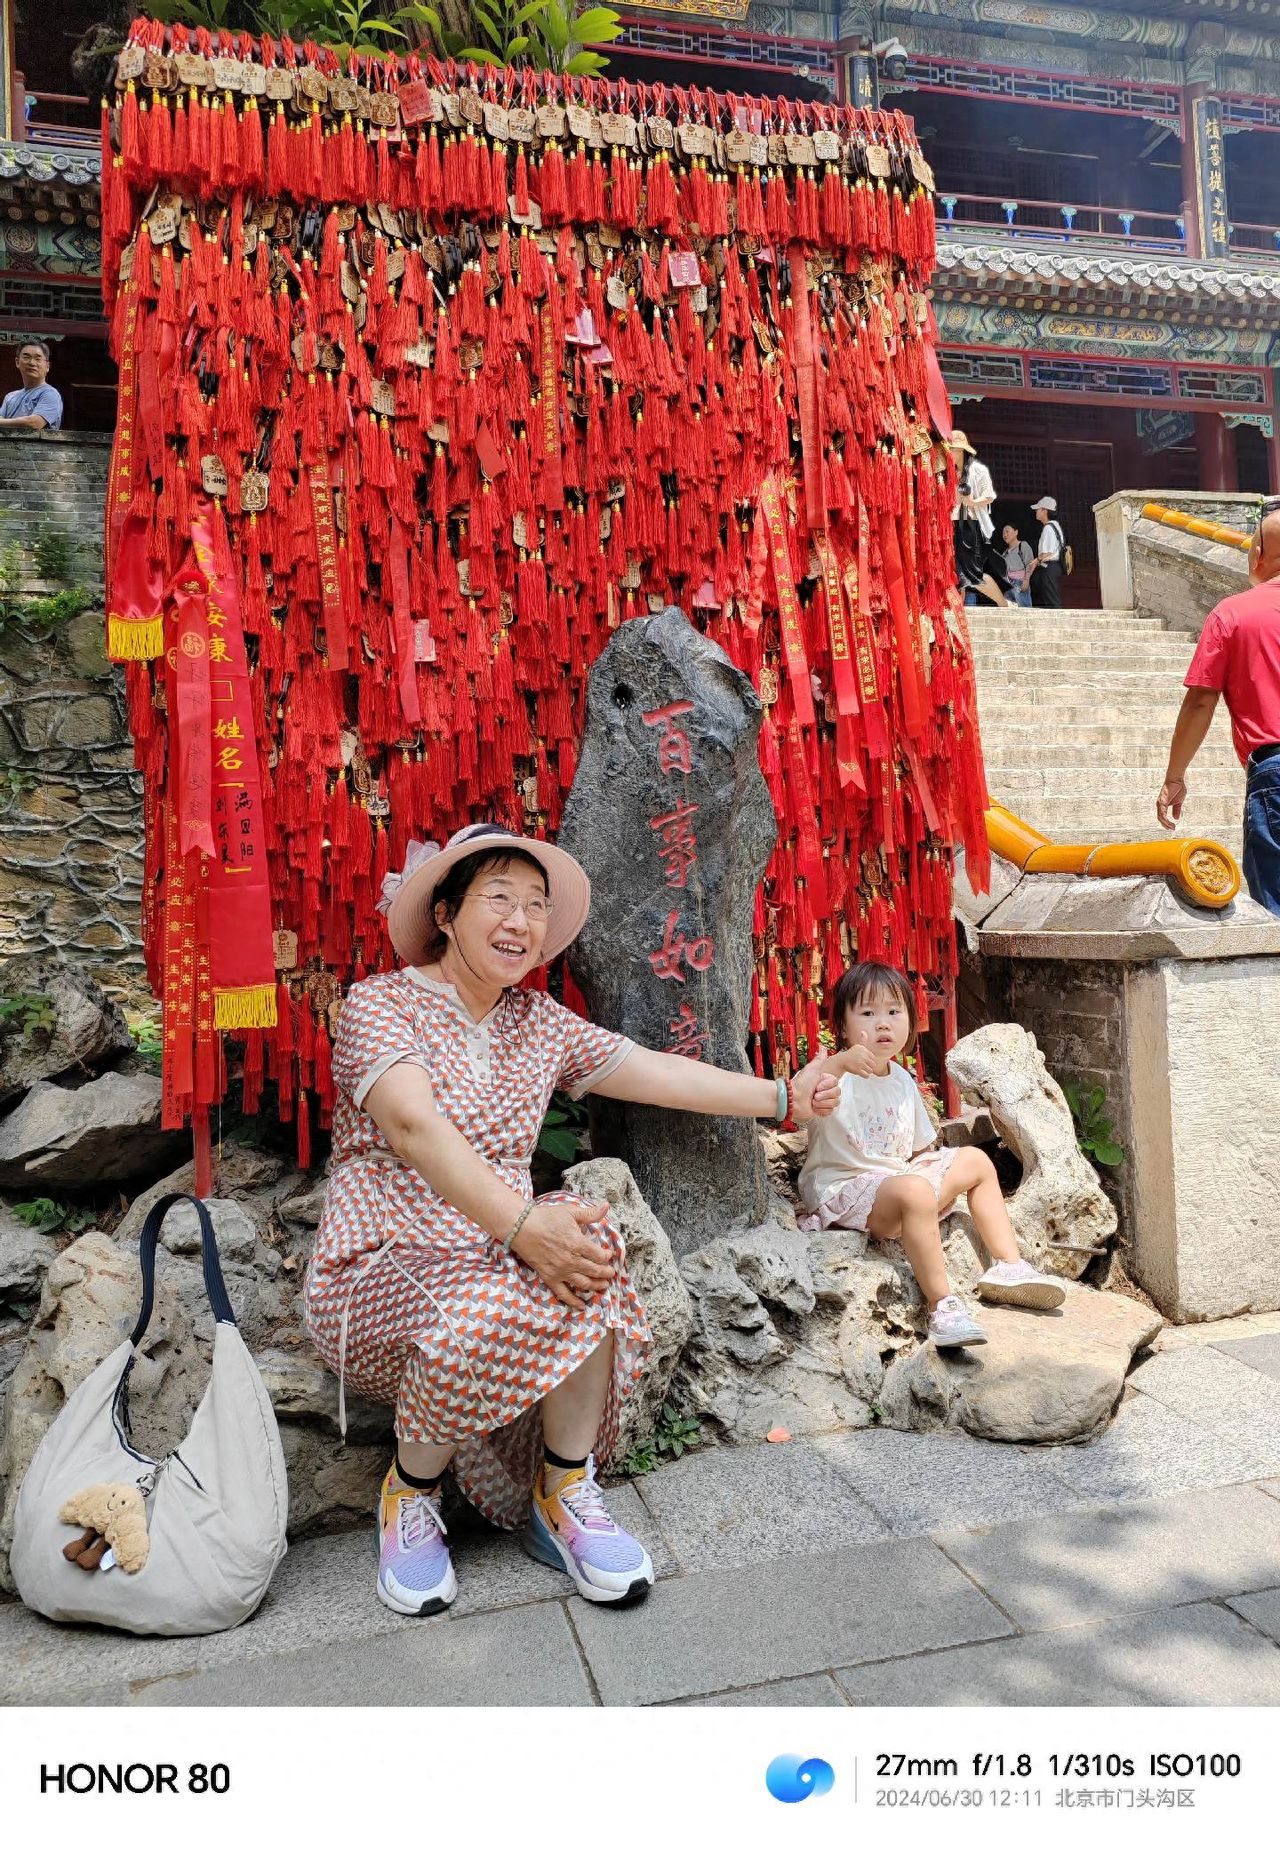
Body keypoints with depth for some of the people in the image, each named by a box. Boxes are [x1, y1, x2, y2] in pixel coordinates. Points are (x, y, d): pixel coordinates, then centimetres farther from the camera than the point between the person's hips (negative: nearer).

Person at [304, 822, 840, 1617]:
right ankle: (411, 1492, -3)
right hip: (381, 1271, -4)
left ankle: (566, 1490, -9)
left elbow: (658, 1074, 13)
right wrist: (520, 1223, -41)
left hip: (496, 1254, 5)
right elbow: (414, 1127, -28)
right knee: (484, 1311, -35)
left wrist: (784, 1096, 13)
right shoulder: (381, 1003, -10)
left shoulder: (539, 1021, 9)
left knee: (584, 1249, -27)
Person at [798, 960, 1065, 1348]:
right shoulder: (839, 1075, -15)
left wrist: (938, 1168, 2)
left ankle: (1008, 1266, 18)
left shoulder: (902, 1080, 11)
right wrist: (839, 1063, -54)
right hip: (844, 1188, -9)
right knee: (914, 1190, -37)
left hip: (897, 1176, 9)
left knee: (976, 1160, 14)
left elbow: (920, 1148, 21)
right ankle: (942, 1305, -31)